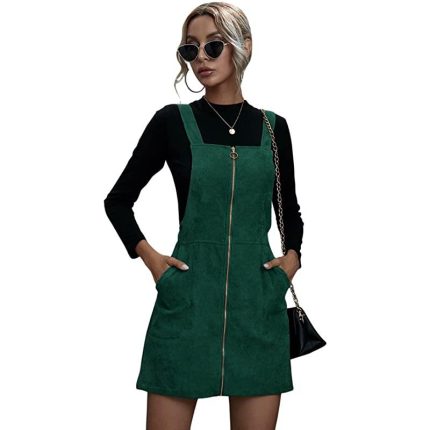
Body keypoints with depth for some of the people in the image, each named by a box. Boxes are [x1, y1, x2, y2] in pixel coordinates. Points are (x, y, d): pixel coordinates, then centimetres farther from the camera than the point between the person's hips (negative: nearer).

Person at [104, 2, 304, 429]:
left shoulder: (273, 127, 8)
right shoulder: (173, 121, 1)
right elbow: (118, 200, 9)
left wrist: (292, 254, 3)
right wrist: (148, 256, -3)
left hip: (258, 301, 2)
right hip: (187, 298, -2)